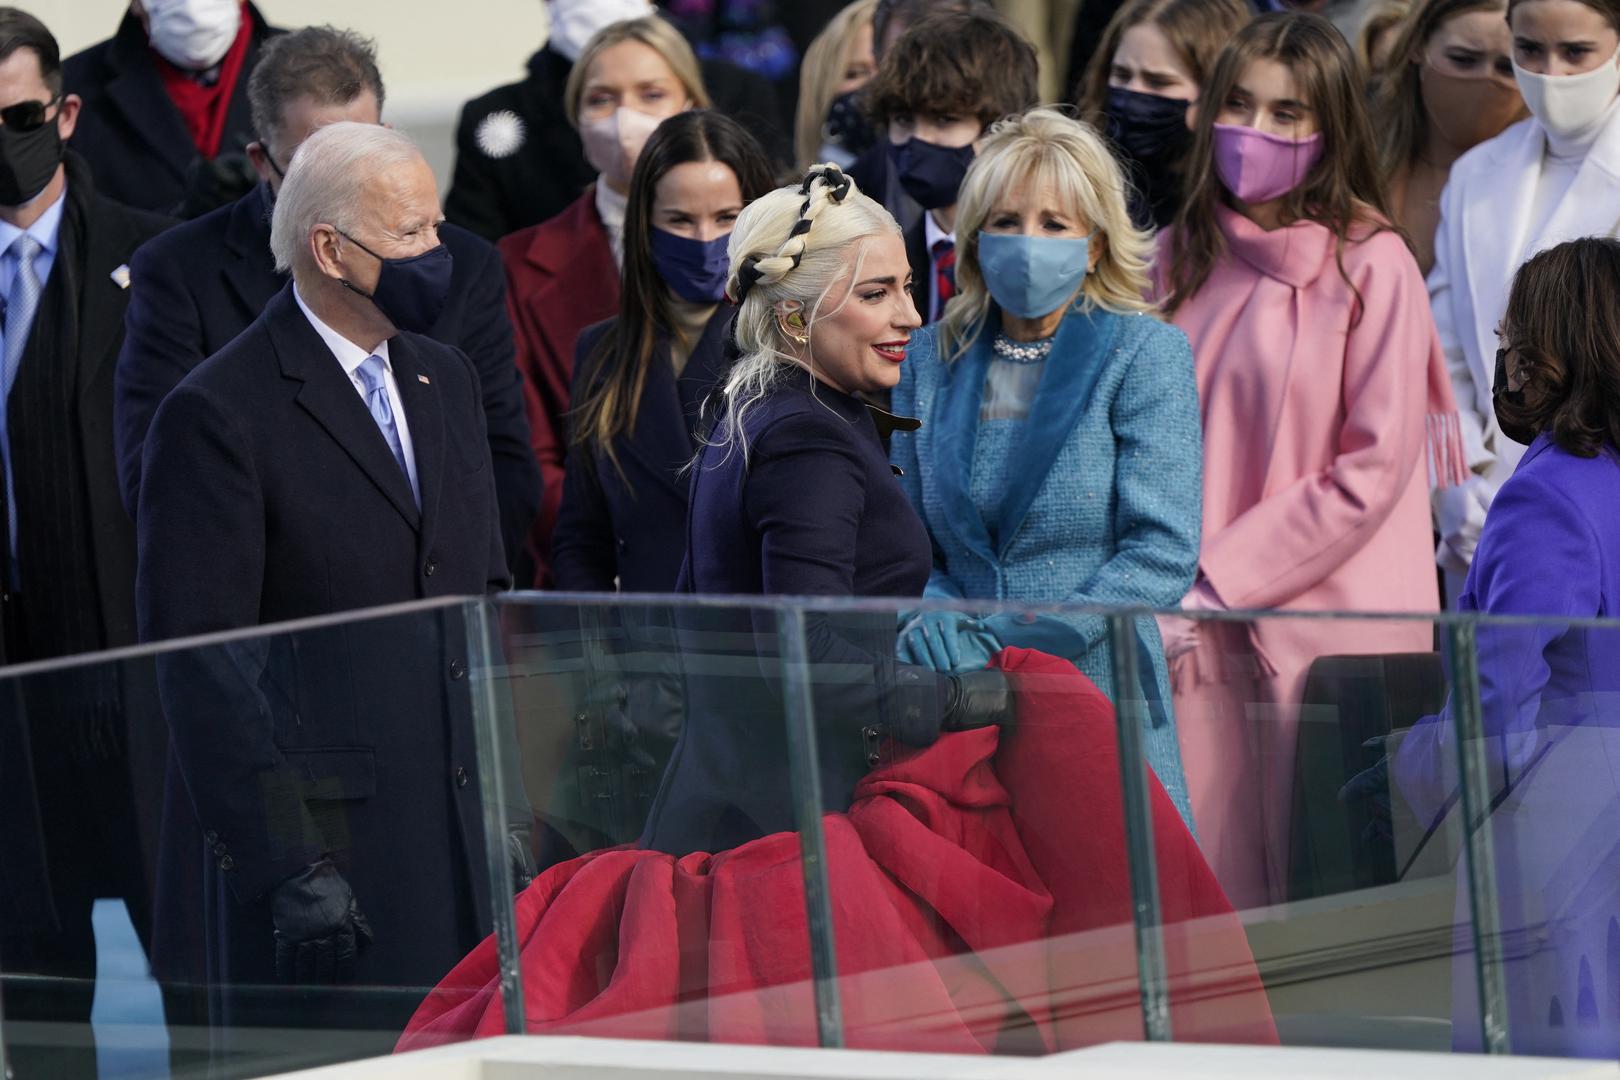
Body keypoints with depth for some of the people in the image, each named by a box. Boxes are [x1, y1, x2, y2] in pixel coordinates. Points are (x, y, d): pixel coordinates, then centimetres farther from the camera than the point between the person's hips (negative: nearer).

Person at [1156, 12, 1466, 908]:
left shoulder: (1370, 264, -5)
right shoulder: (1181, 260, 10)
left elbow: (1372, 472, -9)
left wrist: (1216, 587, -11)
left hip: (1333, 625, -4)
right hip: (1199, 636, 4)